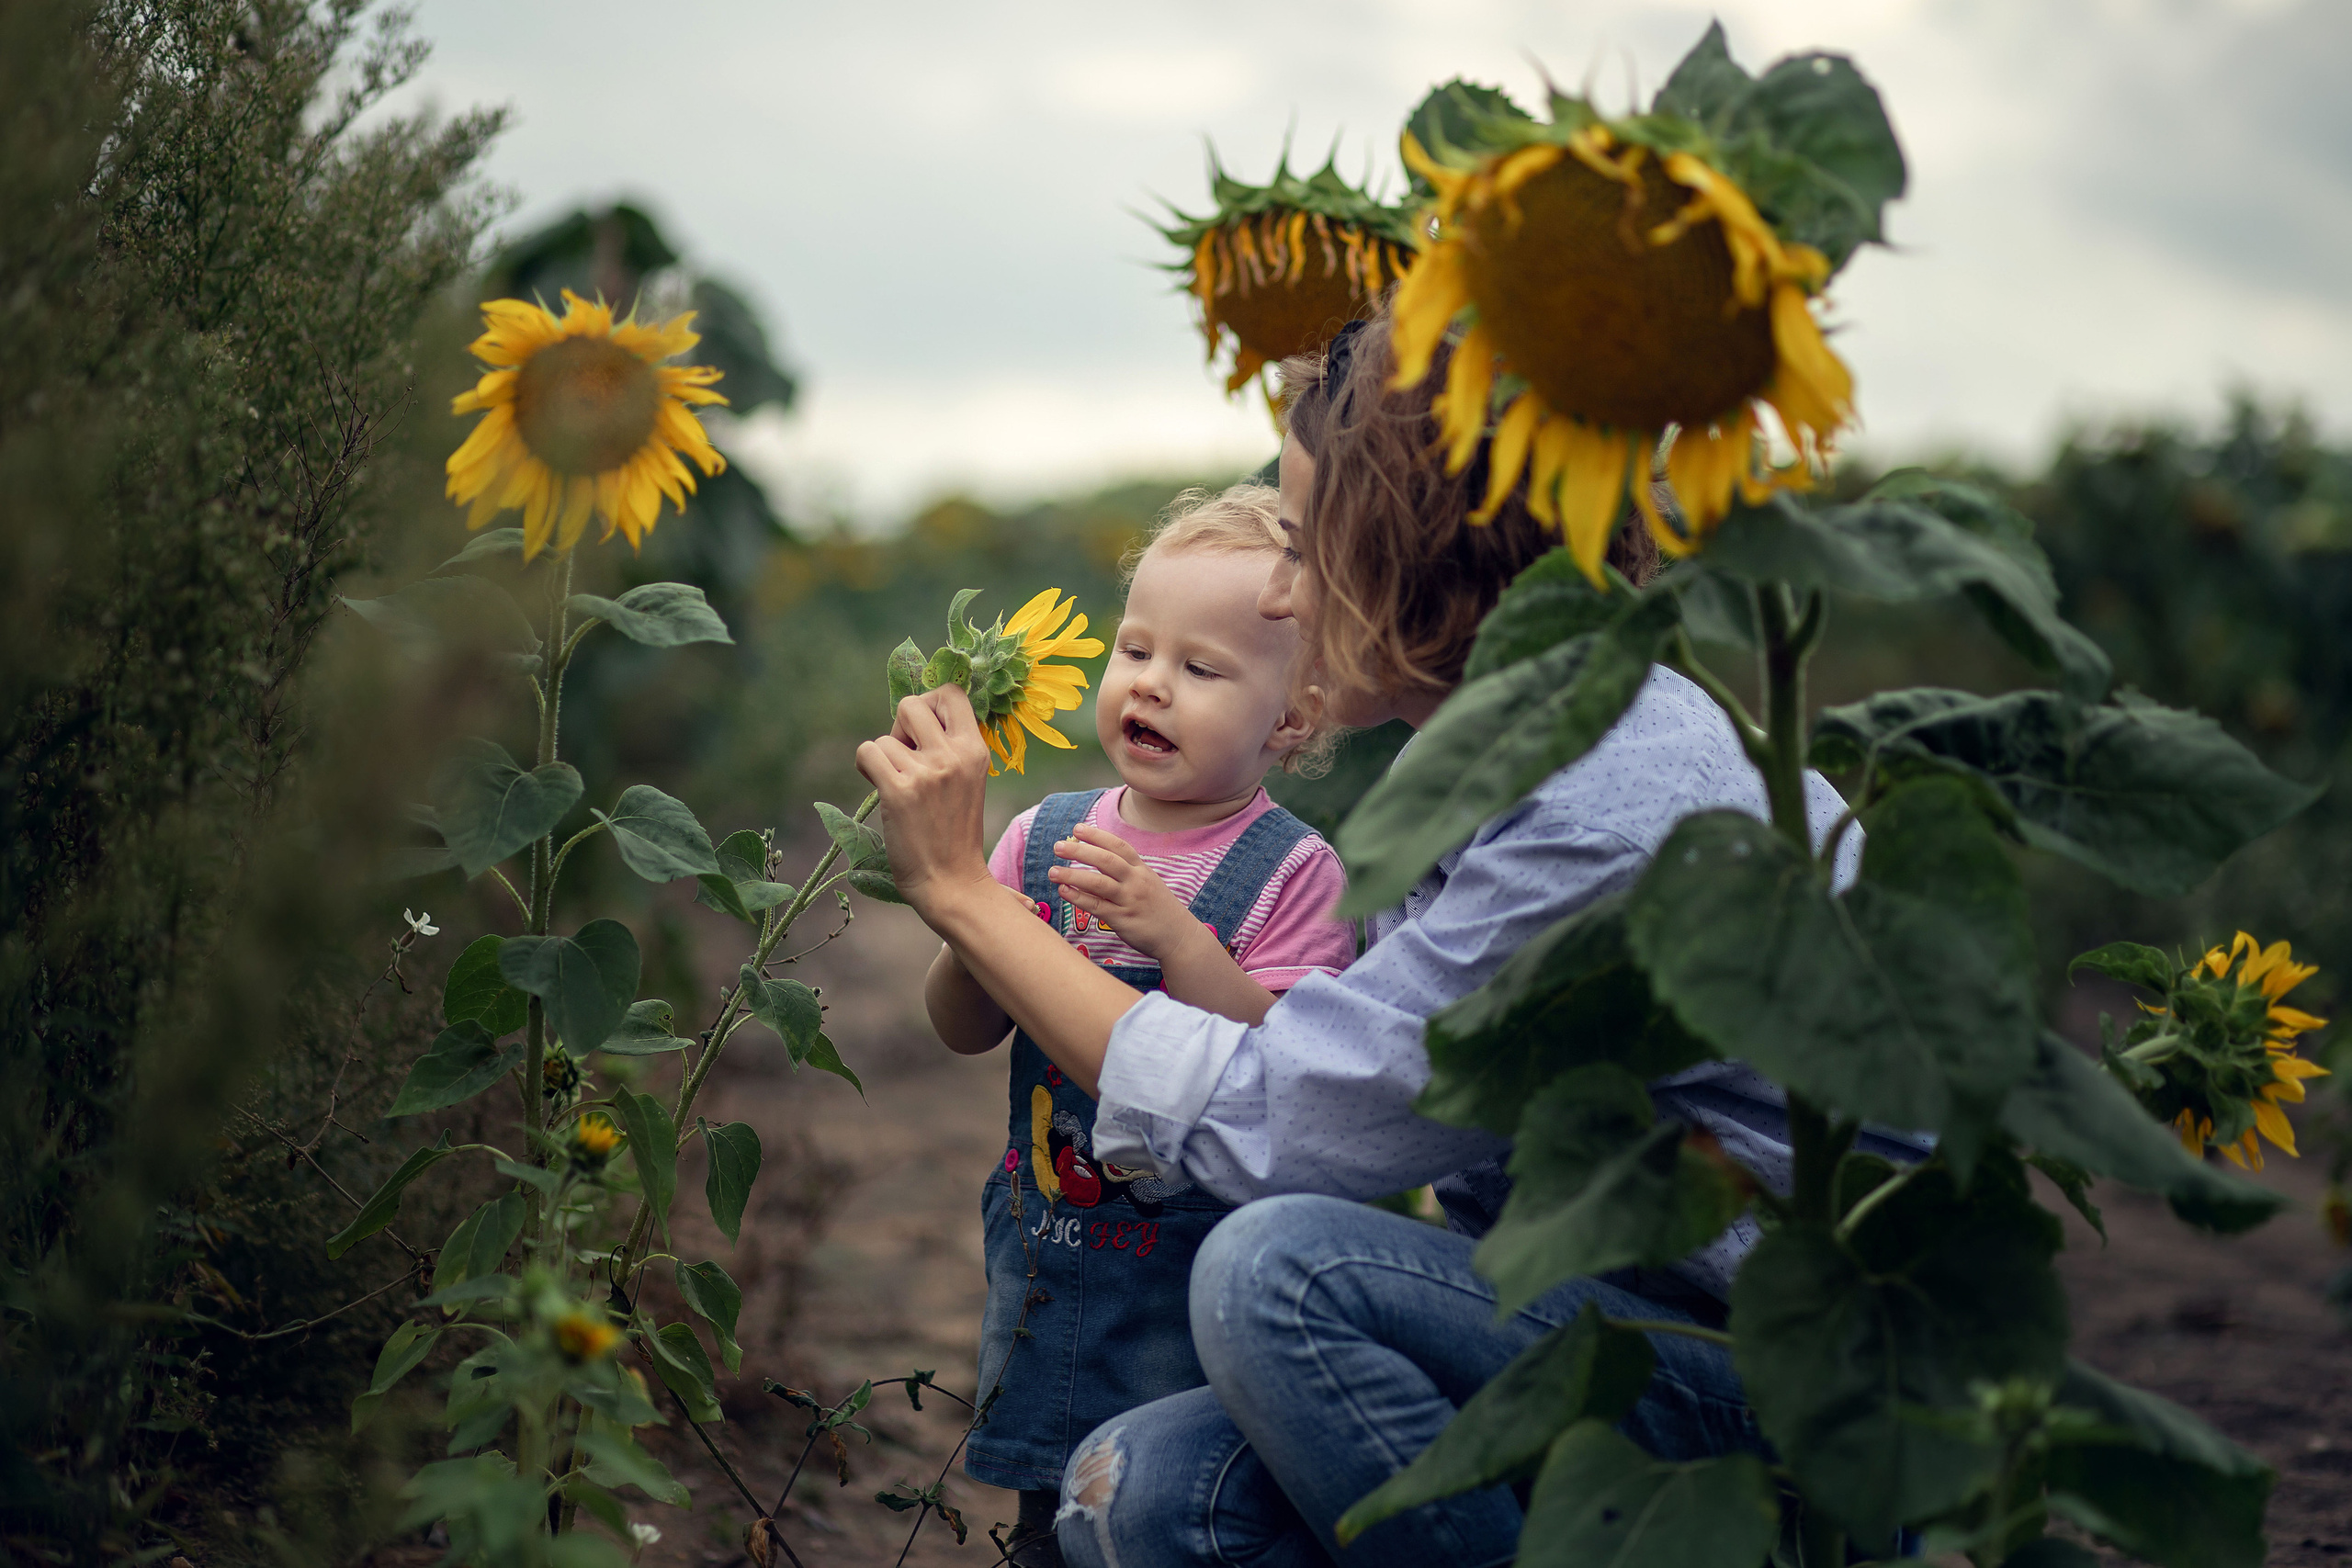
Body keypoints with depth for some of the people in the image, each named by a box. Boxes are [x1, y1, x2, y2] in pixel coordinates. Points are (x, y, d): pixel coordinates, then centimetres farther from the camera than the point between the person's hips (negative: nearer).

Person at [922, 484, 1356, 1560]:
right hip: (1047, 1244, 5)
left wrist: (1176, 937, -30)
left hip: (1205, 1251, -4)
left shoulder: (1292, 873, -12)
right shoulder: (1048, 836, 0)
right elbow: (962, 1031, 1)